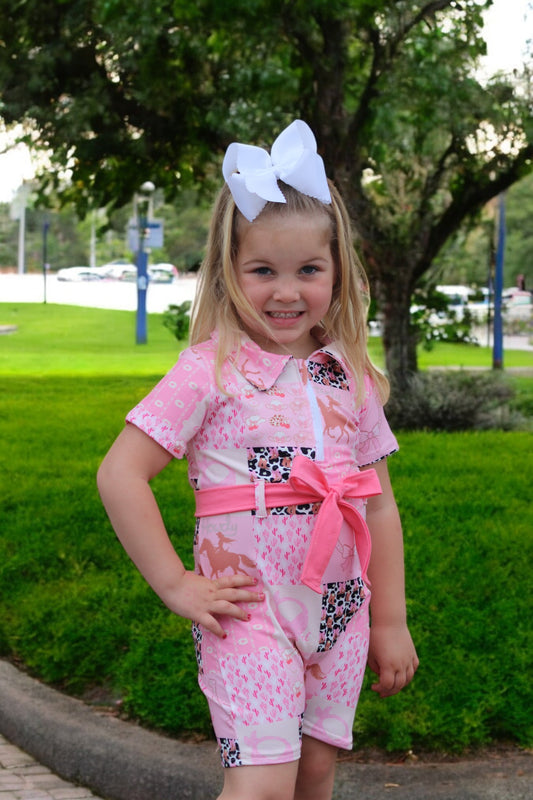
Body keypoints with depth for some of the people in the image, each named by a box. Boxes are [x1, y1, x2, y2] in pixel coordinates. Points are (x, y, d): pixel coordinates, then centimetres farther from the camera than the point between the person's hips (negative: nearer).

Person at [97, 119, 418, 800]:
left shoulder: (351, 378, 6)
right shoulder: (210, 372, -9)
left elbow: (379, 505, 12)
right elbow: (120, 473, -12)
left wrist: (390, 621, 13)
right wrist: (174, 584, -12)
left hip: (339, 613, 5)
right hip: (250, 610, -5)